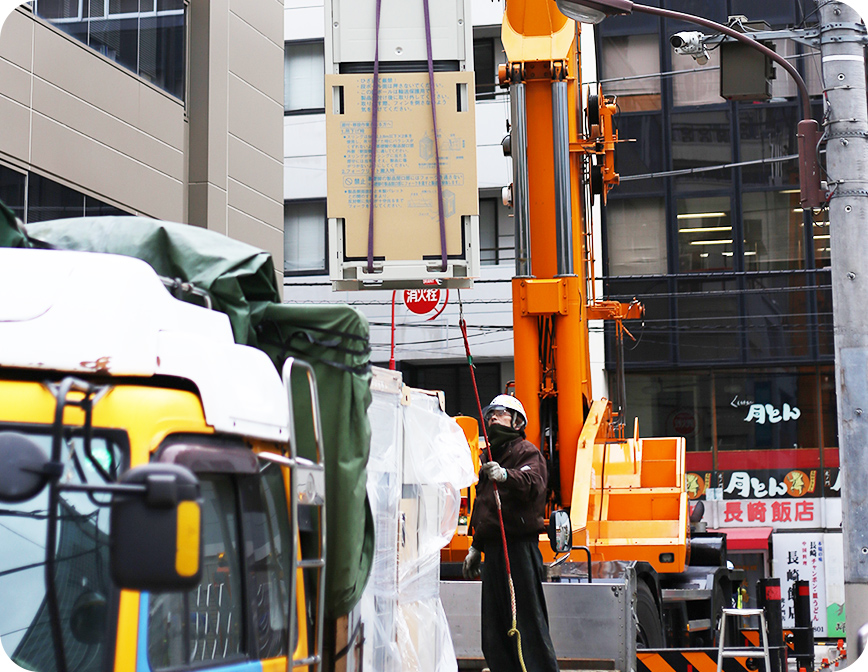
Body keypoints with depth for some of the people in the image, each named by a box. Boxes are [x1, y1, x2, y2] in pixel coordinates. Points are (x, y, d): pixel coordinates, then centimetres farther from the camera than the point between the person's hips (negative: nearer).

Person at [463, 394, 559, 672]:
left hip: (520, 548, -9)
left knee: (528, 621, -11)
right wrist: (476, 547, 27)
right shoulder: (491, 456, 25)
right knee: (494, 633, 9)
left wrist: (505, 475, -42)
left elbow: (533, 483, -24)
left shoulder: (526, 451, -2)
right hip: (493, 550, 9)